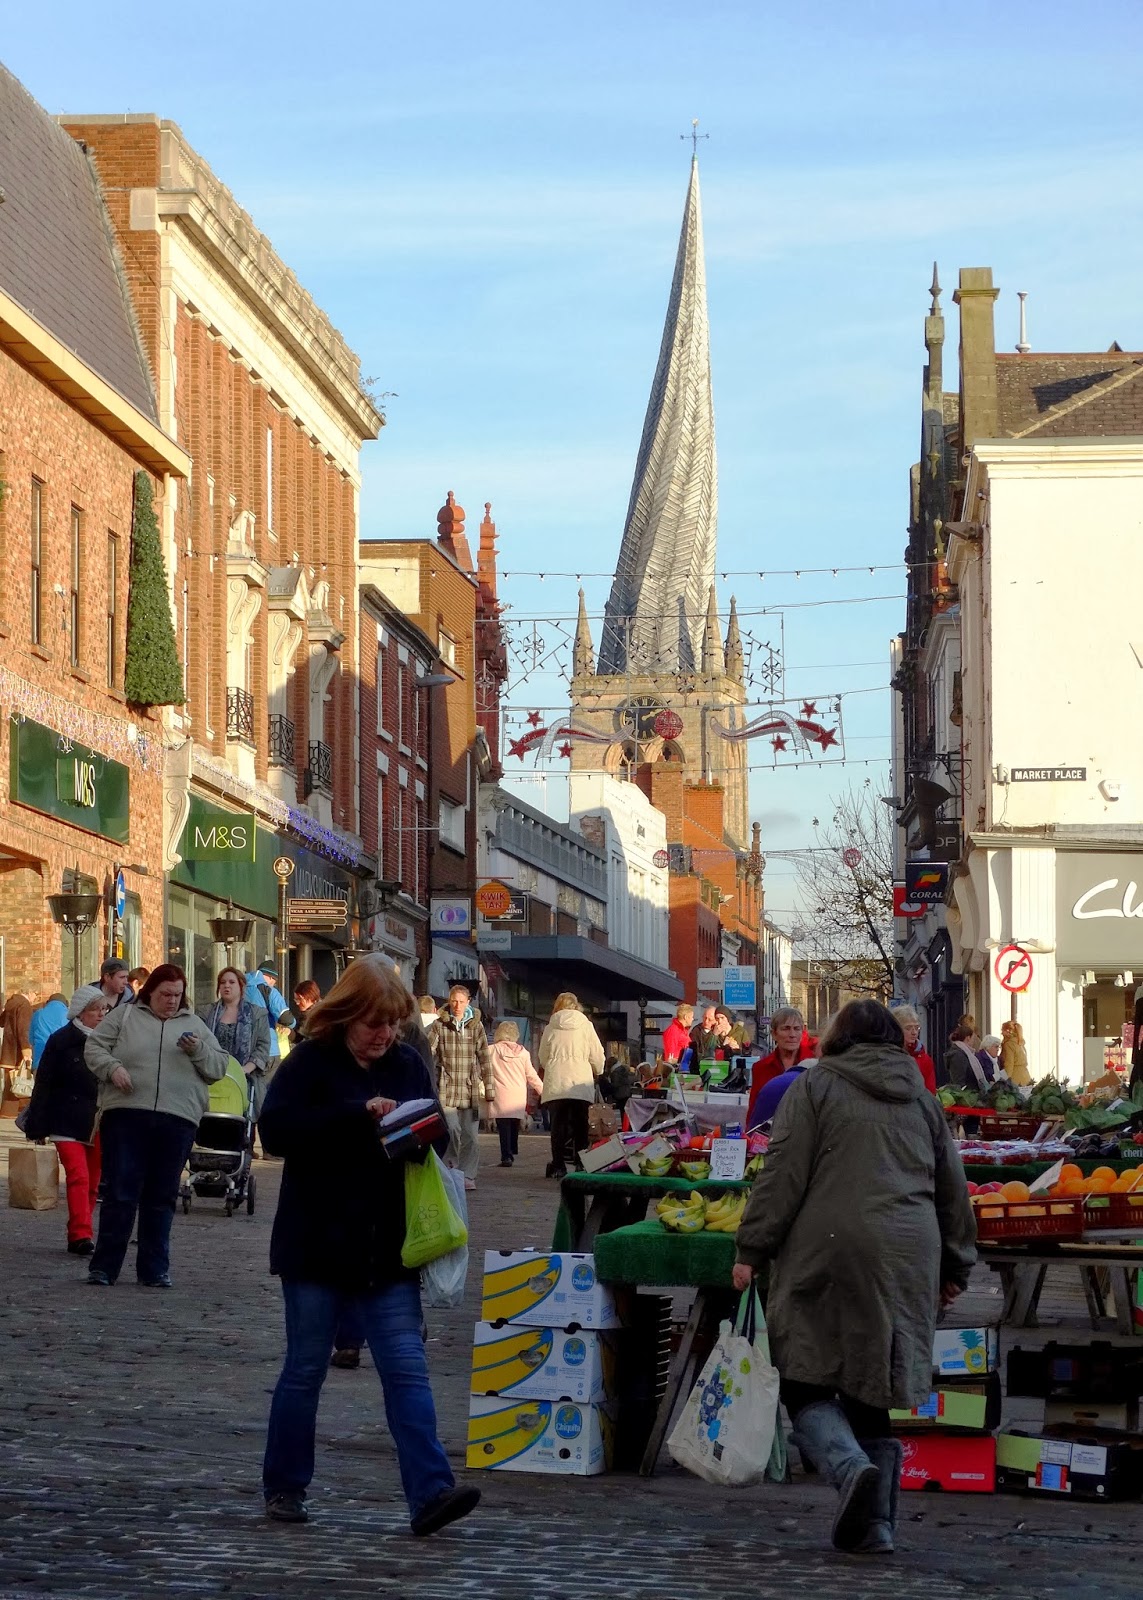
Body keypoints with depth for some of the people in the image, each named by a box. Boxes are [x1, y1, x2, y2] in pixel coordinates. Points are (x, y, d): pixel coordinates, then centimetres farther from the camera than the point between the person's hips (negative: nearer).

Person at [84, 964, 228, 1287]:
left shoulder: (194, 1025, 16)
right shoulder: (124, 1016, 10)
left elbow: (219, 1067, 13)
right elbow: (94, 1047, 7)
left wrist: (198, 1050, -6)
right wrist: (112, 1067, -11)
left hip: (177, 1120, 2)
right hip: (126, 1115, -2)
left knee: (162, 1198, 6)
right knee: (120, 1193, -3)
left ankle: (154, 1269, 13)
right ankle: (104, 1266, 3)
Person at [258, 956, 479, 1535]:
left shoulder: (407, 1065, 8)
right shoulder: (309, 1064, -6)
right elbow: (276, 1129, -20)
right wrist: (359, 1113, -25)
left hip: (387, 1251, 3)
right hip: (318, 1248, -3)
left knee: (407, 1368, -5)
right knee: (305, 1368, 7)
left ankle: (429, 1492, -11)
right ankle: (283, 1486, 20)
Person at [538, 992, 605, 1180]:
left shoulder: (550, 1028, 7)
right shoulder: (585, 1026, 3)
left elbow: (543, 1058, 15)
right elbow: (597, 1055, 5)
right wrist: (597, 1072, 25)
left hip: (555, 1083, 1)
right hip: (581, 1083, -1)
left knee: (558, 1124, 4)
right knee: (580, 1127, 5)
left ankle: (558, 1165, 1)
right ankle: (581, 1163, 0)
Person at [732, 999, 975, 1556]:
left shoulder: (815, 1086, 4)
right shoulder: (922, 1098, 18)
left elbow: (782, 1175, -4)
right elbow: (953, 1190, 22)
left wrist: (752, 1250, -2)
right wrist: (955, 1268, 31)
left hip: (828, 1255, -4)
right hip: (905, 1261, 4)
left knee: (808, 1384, 1)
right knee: (874, 1389, 10)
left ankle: (851, 1469, -25)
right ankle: (874, 1522, 4)